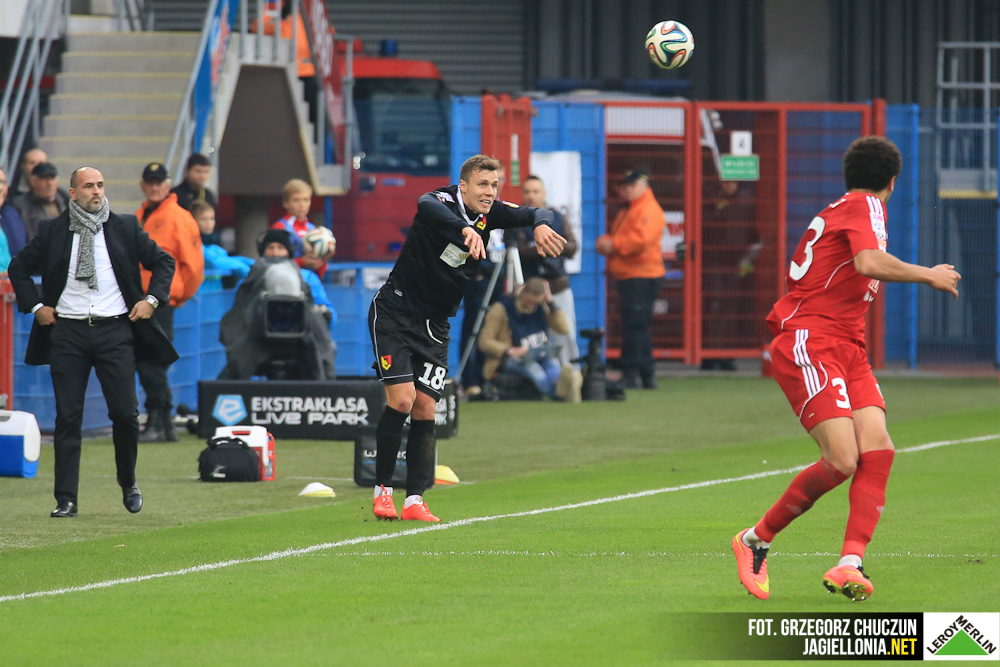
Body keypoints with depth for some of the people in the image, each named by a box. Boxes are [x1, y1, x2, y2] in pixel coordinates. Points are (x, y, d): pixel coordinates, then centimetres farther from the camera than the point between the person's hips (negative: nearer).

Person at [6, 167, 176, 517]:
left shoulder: (125, 228, 7)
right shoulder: (53, 232, 6)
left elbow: (163, 262, 15)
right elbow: (19, 268, 16)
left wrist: (151, 299, 4)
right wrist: (35, 306, 6)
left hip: (115, 331, 0)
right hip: (67, 333, 0)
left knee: (125, 412, -3)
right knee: (67, 416, -2)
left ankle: (128, 482, 22)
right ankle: (66, 499, 1)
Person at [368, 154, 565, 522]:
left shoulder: (490, 213, 0)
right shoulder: (444, 201, -19)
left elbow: (533, 213, -6)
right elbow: (427, 206, -42)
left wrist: (540, 224, -32)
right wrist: (466, 230, -61)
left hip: (434, 326, 5)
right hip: (394, 311, -5)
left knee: (424, 410, -2)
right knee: (402, 399, -15)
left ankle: (414, 500, 0)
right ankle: (382, 489, -3)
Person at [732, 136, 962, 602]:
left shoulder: (839, 211, 21)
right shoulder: (865, 206, -7)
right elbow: (869, 262, -24)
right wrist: (928, 275, -15)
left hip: (847, 349, 10)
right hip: (809, 346, -10)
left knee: (878, 449, -10)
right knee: (842, 459, -19)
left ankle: (849, 564, -19)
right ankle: (756, 541, 0)